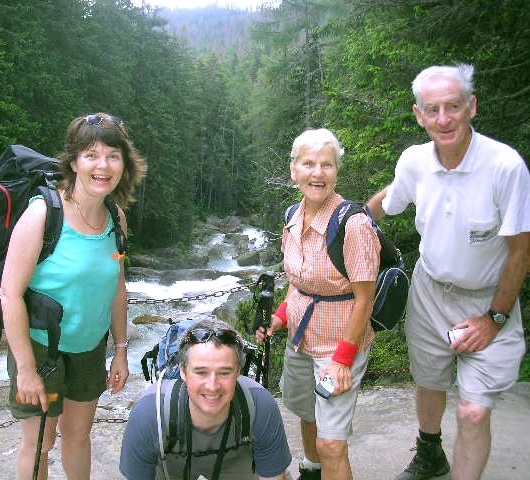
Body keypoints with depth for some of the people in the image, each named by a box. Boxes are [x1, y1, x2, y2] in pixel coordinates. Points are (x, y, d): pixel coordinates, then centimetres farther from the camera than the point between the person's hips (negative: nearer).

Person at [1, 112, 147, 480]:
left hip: (90, 346, 5)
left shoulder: (116, 218, -3)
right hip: (40, 345, -5)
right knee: (40, 441, 10)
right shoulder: (43, 213, -21)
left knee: (79, 433, 20)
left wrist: (121, 351, 8)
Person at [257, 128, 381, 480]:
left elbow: (364, 299, -18)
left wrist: (343, 358, -18)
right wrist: (281, 317, 0)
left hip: (341, 342, -7)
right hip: (300, 337, 7)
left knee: (331, 444, -7)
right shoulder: (294, 217, 0)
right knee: (306, 416, 25)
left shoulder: (354, 224, -22)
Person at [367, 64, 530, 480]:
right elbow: (386, 202, 11)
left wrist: (495, 318, -13)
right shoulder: (414, 161, -13)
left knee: (474, 412, -8)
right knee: (429, 384, 21)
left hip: (487, 301, -4)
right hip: (430, 291, 4)